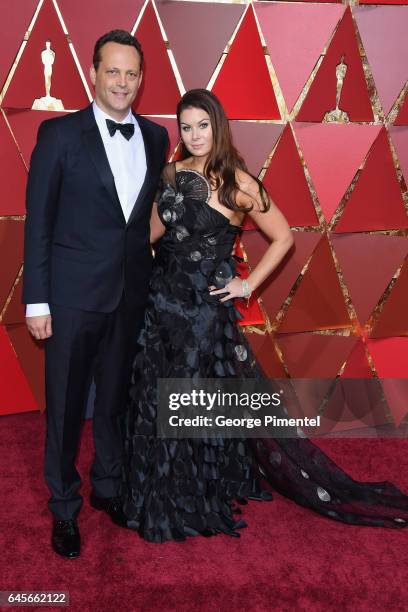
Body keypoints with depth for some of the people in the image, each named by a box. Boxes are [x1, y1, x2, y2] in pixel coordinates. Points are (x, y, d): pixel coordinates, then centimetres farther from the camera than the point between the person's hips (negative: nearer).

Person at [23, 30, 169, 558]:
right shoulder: (59, 134, -4)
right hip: (73, 296, -3)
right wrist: (36, 300, -8)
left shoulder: (156, 138, 7)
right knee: (65, 406, 9)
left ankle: (108, 486, 39)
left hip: (131, 296, 4)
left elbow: (154, 213, 10)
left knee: (116, 400, 17)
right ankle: (63, 507, 29)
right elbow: (38, 221, -5)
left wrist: (154, 280, 6)